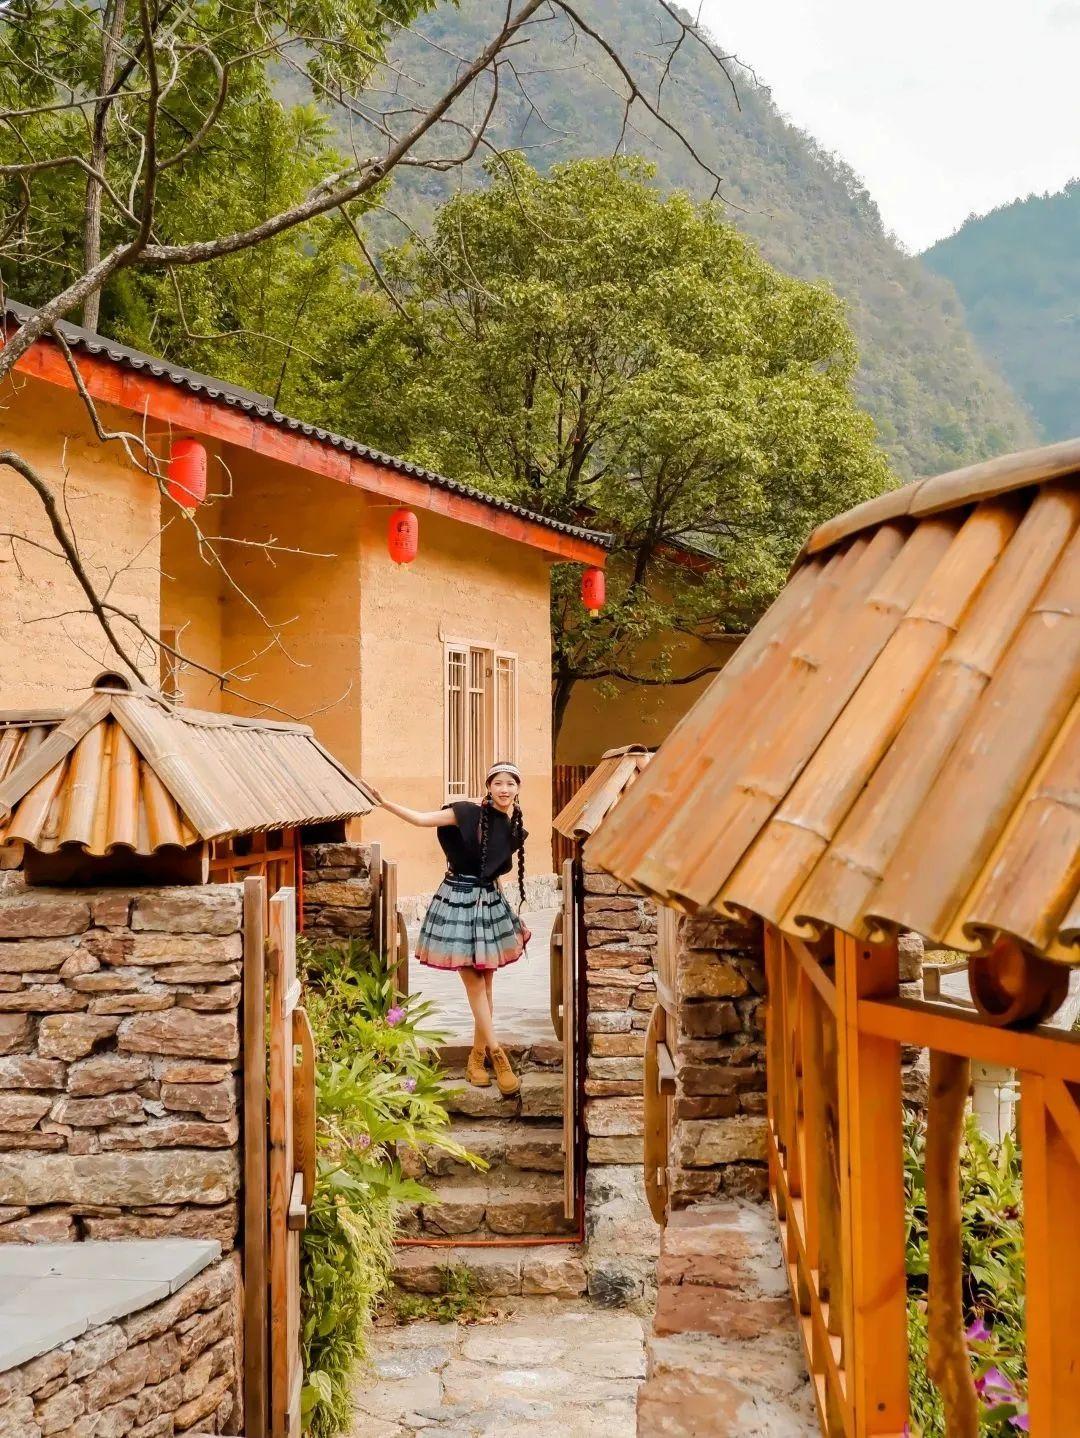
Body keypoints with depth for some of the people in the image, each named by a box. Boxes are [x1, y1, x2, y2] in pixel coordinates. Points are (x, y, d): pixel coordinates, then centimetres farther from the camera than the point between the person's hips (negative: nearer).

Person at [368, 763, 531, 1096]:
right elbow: (423, 819, -18)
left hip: (490, 900, 6)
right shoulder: (469, 812, -15)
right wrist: (385, 804, -26)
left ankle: (477, 1056, 20)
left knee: (484, 982, 10)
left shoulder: (515, 828, 2)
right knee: (474, 982, -2)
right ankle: (497, 1055, 1)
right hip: (459, 901, -6)